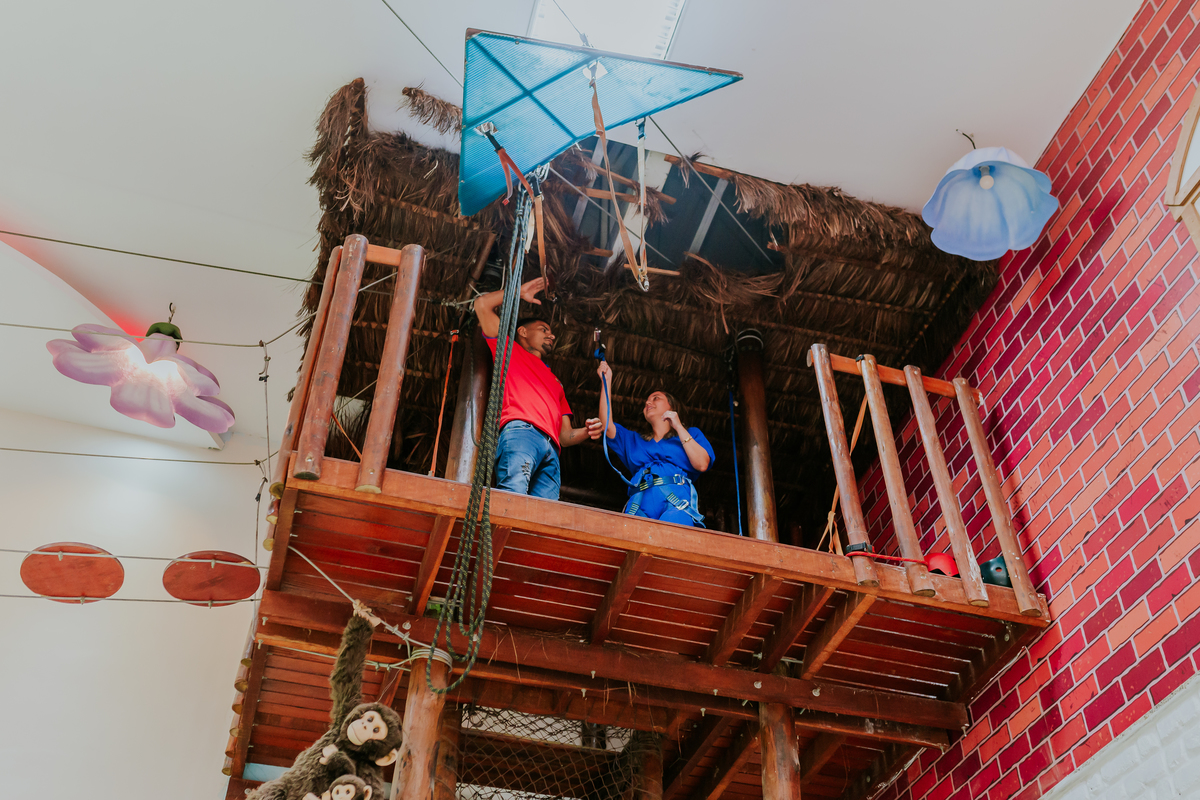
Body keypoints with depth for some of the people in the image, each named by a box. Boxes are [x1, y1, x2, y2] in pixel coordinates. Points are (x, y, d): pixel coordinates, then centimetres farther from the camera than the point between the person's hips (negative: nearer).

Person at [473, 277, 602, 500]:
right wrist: (520, 292, 37)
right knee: (513, 492, -32)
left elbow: (565, 435, 34)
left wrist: (587, 432, 13)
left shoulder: (554, 382, 42)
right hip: (520, 431, -4)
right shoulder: (510, 350, 31)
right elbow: (482, 304, 26)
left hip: (551, 449, 4)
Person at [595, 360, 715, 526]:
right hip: (640, 503, 3)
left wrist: (678, 427, 13)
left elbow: (702, 465, 9)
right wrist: (607, 381, 23)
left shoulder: (691, 434, 28)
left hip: (677, 500, -3)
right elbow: (606, 425, 21)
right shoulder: (634, 441, 37)